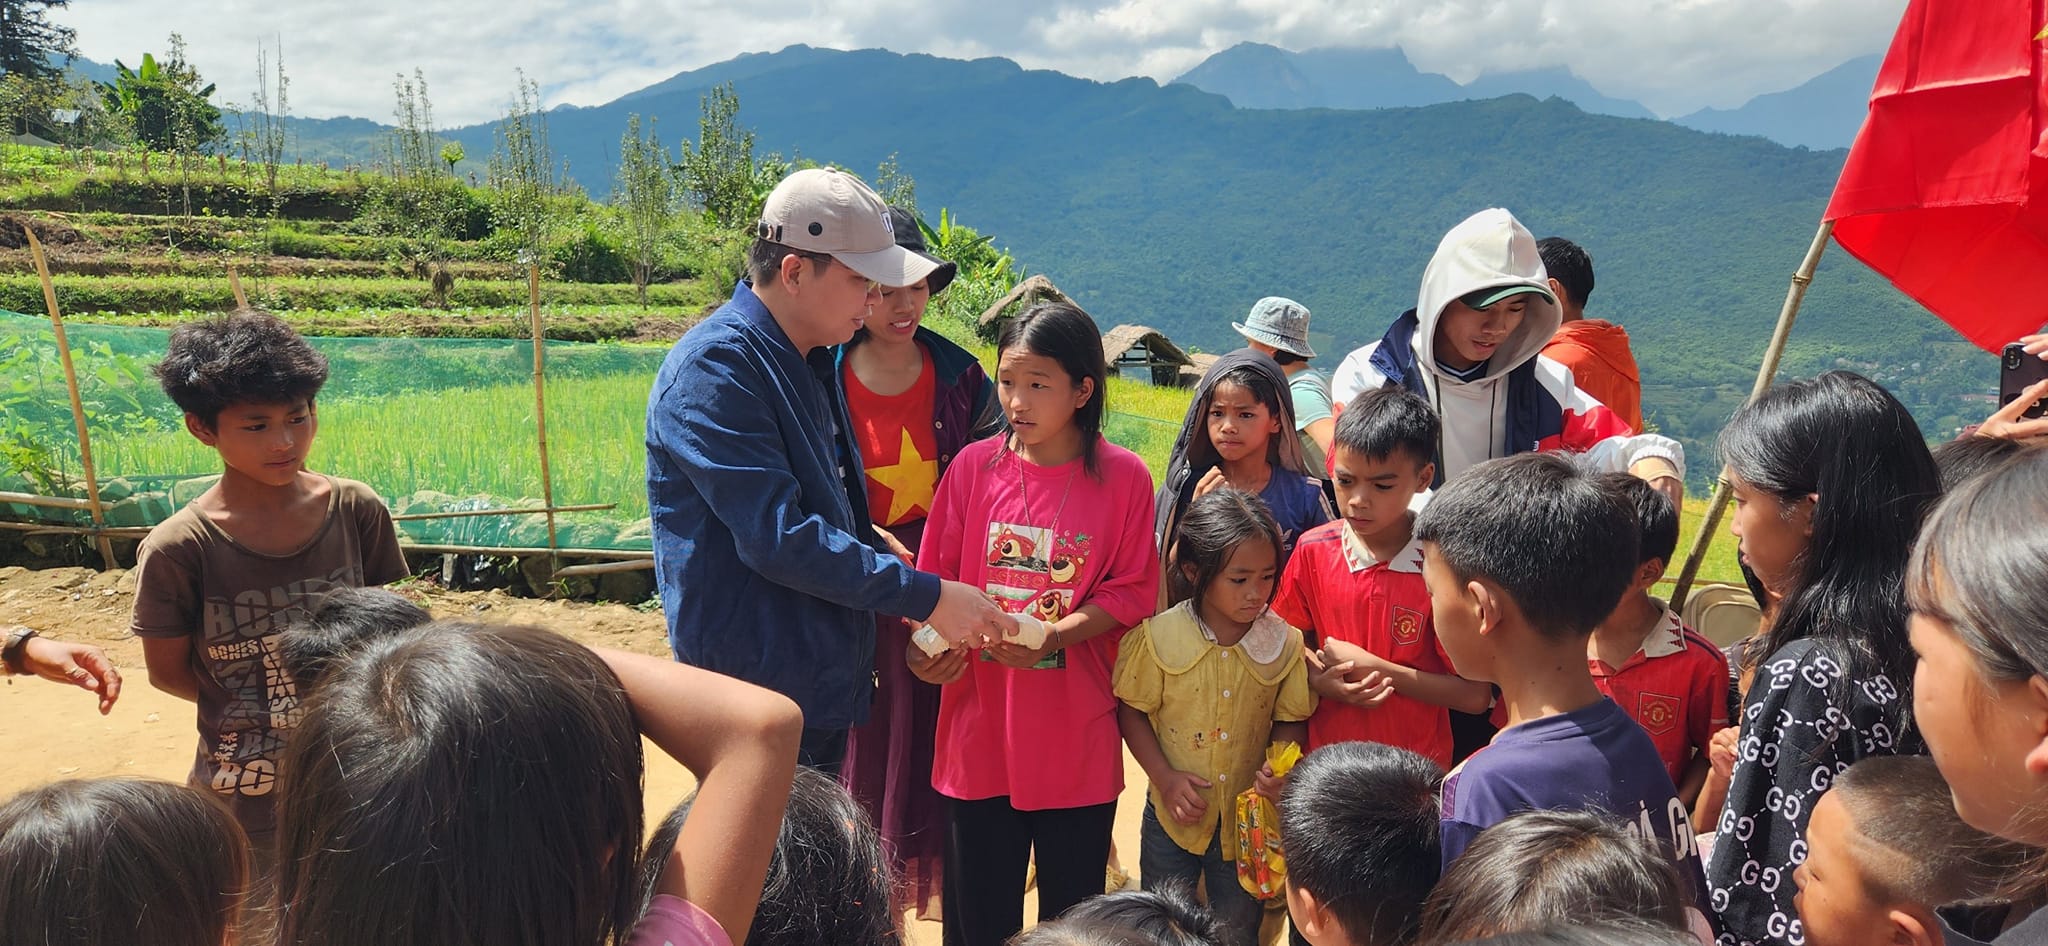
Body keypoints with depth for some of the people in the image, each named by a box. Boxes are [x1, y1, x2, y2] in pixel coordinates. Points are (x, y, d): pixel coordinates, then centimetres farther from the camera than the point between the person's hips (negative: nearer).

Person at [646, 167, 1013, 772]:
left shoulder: (813, 362, 11)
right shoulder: (714, 369, -19)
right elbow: (776, 536, -26)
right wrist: (925, 596, -23)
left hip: (826, 686, 9)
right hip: (758, 693, -9)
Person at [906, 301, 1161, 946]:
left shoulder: (1123, 477, -5)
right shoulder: (974, 466, 1)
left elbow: (1132, 591, -3)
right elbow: (934, 579, 3)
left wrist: (1056, 634, -18)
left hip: (1077, 740, -1)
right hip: (980, 729, 2)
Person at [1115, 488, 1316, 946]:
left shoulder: (1284, 643, -10)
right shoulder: (1160, 637, -15)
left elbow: (1291, 719, 0)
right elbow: (1132, 712, -6)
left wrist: (1279, 763, -19)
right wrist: (1166, 777, -16)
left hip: (1248, 821, 1)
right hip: (1175, 814, -1)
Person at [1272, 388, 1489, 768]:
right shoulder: (1313, 550, -7)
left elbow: (1475, 695, -14)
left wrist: (1374, 667, -19)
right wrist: (1320, 680, -13)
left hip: (1416, 765, -2)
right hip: (1325, 756, 3)